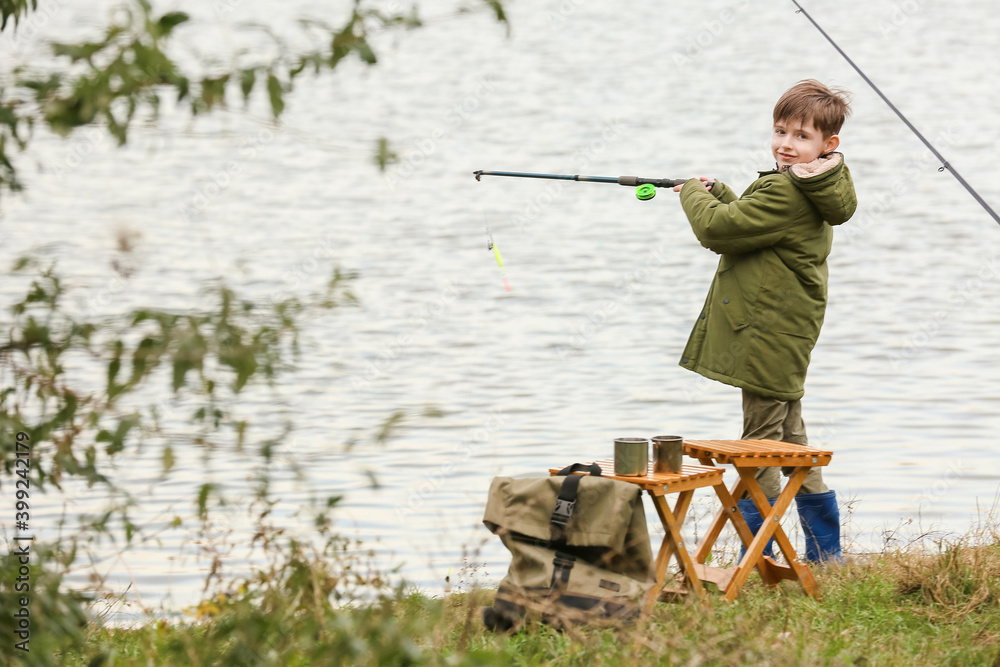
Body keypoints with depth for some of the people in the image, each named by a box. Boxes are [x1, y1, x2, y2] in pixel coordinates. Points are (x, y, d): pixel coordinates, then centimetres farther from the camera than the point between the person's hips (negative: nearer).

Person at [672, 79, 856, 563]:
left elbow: (718, 230, -21)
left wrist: (694, 195, -3)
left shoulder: (783, 193, -20)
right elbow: (750, 222, 24)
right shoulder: (812, 192, 12)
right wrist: (716, 195, 14)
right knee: (790, 441, 17)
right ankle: (826, 555, 23)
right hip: (787, 338, 10)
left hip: (767, 337, -10)